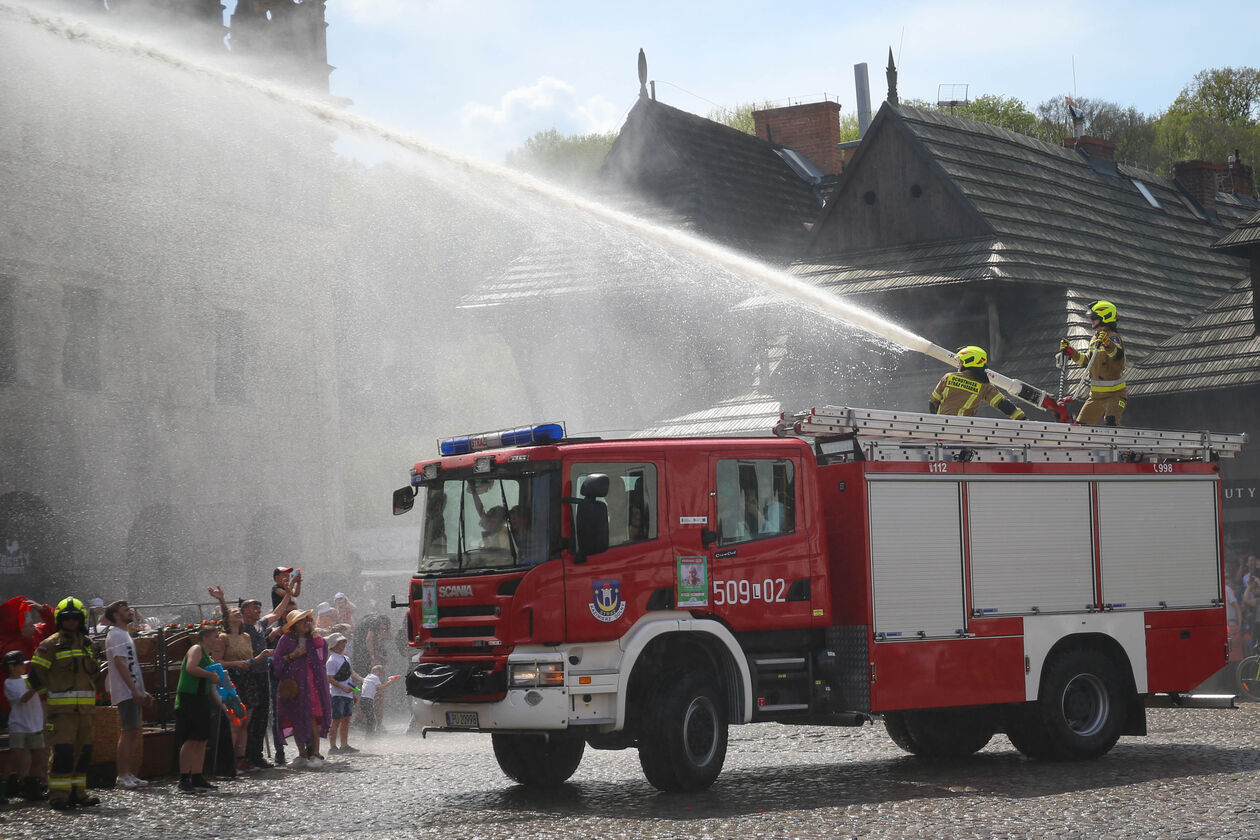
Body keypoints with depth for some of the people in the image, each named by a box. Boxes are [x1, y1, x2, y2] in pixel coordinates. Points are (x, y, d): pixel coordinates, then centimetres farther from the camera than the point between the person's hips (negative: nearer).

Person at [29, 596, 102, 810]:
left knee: (82, 751, 8)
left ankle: (77, 793, 16)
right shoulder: (51, 644, -5)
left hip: (85, 708, 6)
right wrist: (51, 694, 2)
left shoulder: (87, 644, 15)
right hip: (62, 709, -6)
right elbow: (36, 676, -4)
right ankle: (58, 796, -9)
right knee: (62, 752, -12)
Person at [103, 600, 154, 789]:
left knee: (133, 733, 9)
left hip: (133, 692, 10)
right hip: (125, 692, -10)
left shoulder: (124, 635, 23)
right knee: (128, 732, -13)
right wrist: (135, 690, -24)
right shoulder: (116, 635, -9)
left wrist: (142, 692, 24)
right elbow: (120, 663, -19)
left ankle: (131, 775, 11)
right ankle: (123, 775, -15)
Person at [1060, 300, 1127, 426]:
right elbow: (1086, 361, 23)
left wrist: (1108, 344, -57)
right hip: (1096, 395, 8)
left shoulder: (1113, 337, -14)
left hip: (1114, 394, -8)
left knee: (1110, 423, -28)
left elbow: (1118, 355, -37)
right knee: (1081, 425, 10)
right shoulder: (1094, 339, 12)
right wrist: (1071, 352, 13)